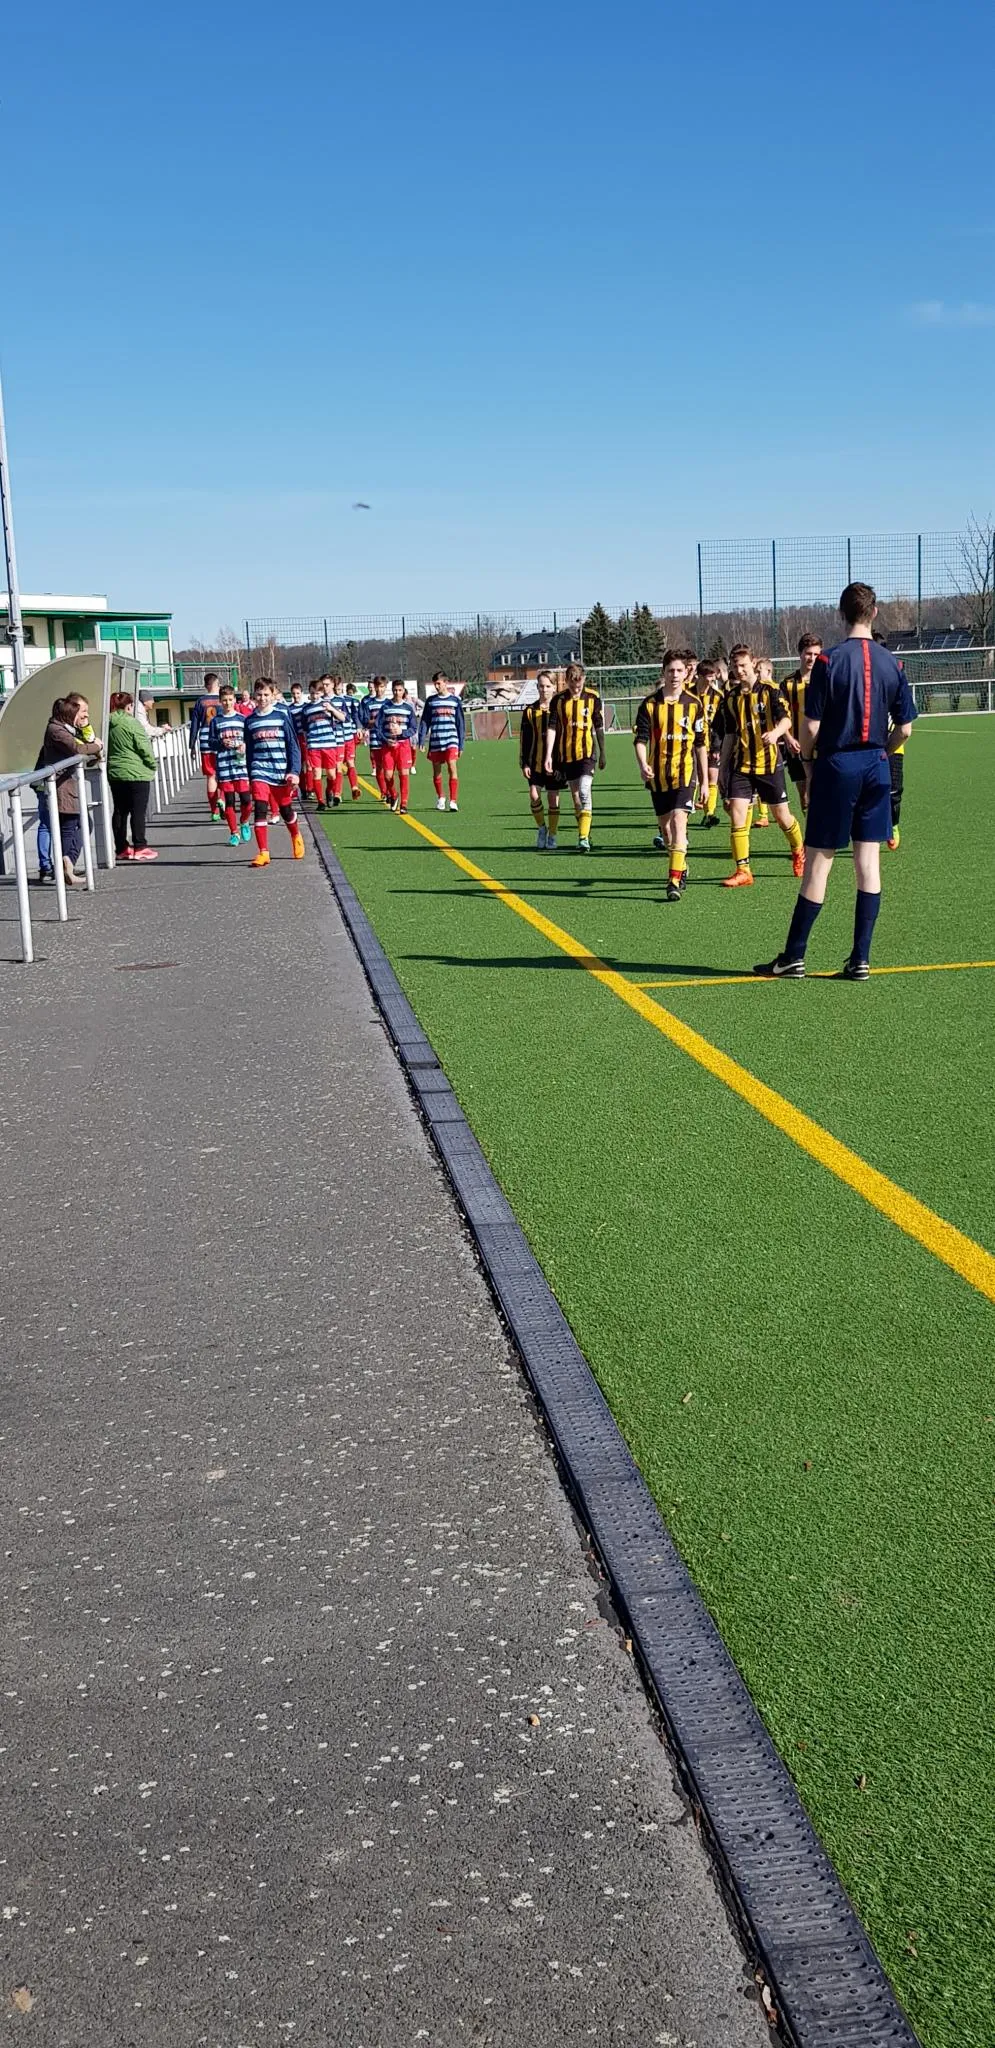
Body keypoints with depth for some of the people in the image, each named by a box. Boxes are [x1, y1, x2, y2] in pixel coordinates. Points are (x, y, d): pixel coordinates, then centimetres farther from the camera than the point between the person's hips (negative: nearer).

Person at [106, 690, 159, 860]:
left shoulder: (108, 724, 6)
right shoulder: (132, 724, -13)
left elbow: (106, 748, 12)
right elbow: (145, 749, -13)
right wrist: (153, 765, 2)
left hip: (114, 774, 7)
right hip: (136, 774, -7)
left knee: (119, 811, 10)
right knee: (138, 810, -2)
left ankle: (121, 848, 14)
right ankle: (140, 848, -2)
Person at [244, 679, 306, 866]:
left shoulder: (282, 716, 0)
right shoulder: (250, 721, 7)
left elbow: (293, 745, 0)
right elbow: (249, 751, 14)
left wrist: (295, 771, -9)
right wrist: (250, 776, 13)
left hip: (282, 772, -1)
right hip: (259, 771, 1)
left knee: (286, 810, 12)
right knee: (260, 810, -13)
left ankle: (296, 837, 42)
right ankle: (263, 853, -12)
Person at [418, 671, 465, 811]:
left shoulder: (455, 700, 5)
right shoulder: (430, 700, 9)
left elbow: (460, 723, 8)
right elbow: (424, 721, 10)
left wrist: (461, 744, 5)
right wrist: (421, 740, 0)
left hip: (451, 741, -2)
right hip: (434, 742, 2)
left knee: (452, 768, -16)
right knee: (436, 771, 10)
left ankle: (453, 801, -18)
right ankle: (440, 798, 31)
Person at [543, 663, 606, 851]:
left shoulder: (593, 698, -1)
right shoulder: (558, 700, 0)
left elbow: (599, 727, 7)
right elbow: (551, 728, -2)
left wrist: (602, 753, 11)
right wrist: (549, 755, -9)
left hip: (587, 753, -3)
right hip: (566, 756, 3)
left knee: (584, 793, -17)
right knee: (575, 797, 10)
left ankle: (583, 839, -20)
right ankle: (585, 834, 23)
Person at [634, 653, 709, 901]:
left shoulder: (693, 703, 1)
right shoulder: (650, 703, 0)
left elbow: (700, 743, 7)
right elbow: (640, 739, -3)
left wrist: (705, 780, 9)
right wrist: (643, 765, -23)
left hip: (684, 771, -2)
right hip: (658, 774, 2)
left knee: (678, 820, -18)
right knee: (665, 825, 12)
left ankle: (675, 881, -20)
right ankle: (681, 869, 35)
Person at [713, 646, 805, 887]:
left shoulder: (770, 690, -5)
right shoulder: (730, 698, 8)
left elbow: (785, 719, -17)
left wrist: (775, 732, -39)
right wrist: (722, 768, 15)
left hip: (769, 763, -3)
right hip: (741, 765, 3)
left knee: (782, 816, 7)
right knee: (736, 813, -11)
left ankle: (799, 852, 36)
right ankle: (743, 871, -8)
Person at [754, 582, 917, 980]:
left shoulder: (829, 661, -10)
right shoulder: (891, 664, 2)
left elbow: (811, 725, -11)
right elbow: (904, 728, 5)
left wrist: (807, 760, 6)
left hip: (836, 767, -4)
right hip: (876, 768, 4)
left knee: (818, 862, 1)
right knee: (868, 863, 6)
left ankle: (794, 957, 6)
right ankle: (860, 959, 8)